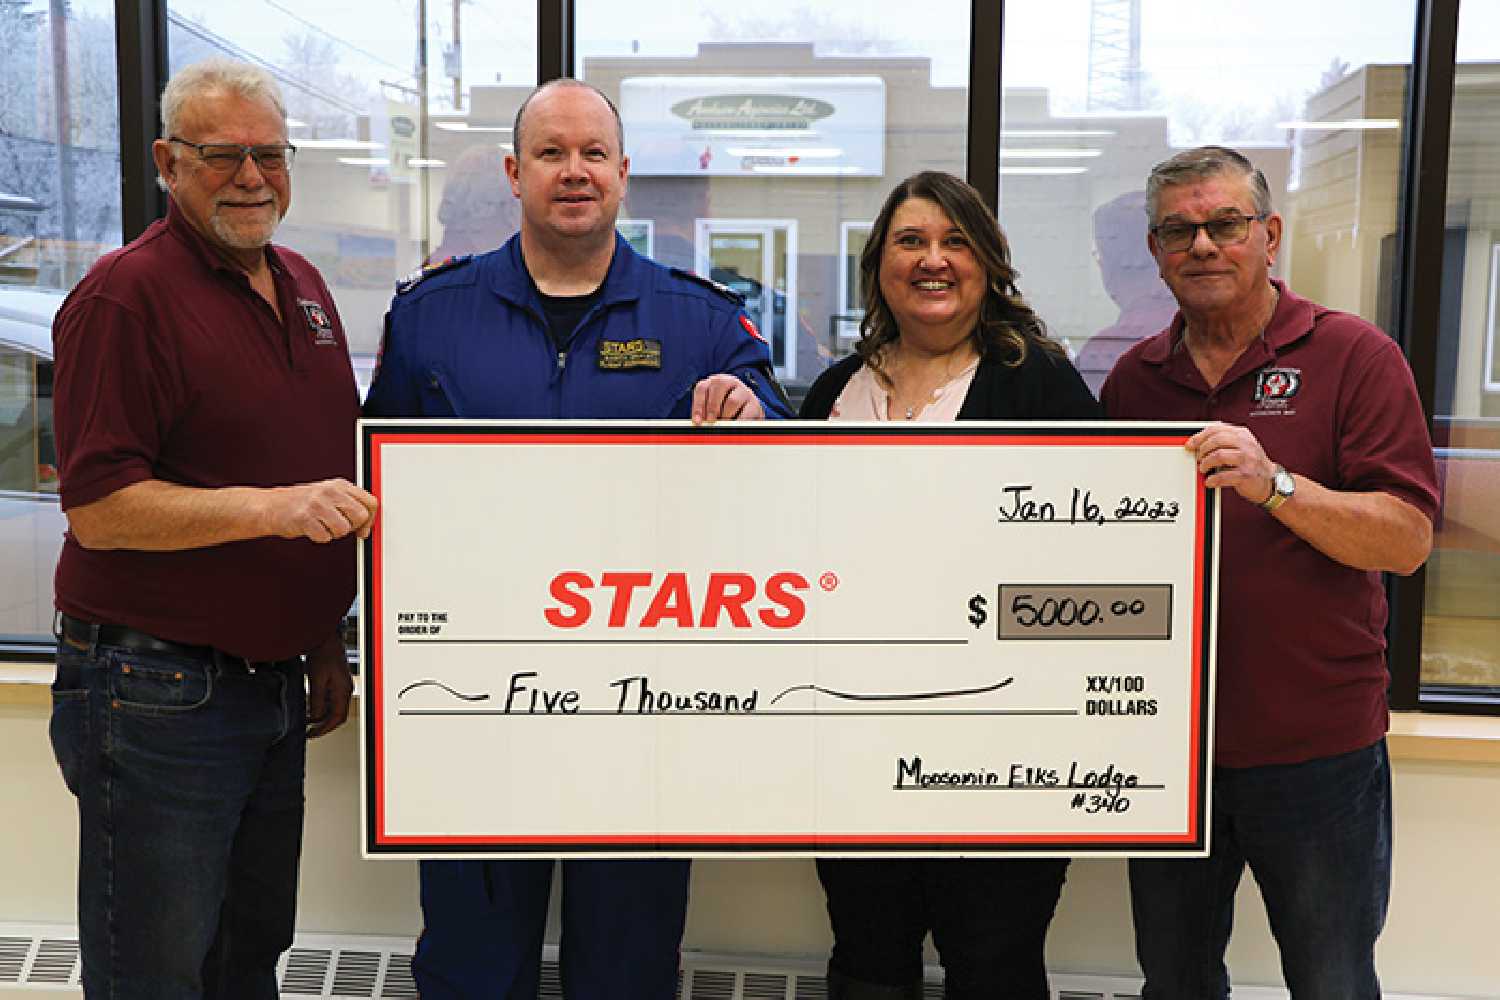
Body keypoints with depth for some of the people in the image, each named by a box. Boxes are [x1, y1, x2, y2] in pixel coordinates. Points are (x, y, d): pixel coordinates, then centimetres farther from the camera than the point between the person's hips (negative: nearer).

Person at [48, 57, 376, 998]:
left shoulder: (303, 285, 11)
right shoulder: (126, 294, -13)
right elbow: (99, 509, -19)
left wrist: (329, 643, 19)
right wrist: (271, 506, -30)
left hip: (277, 684, 7)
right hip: (156, 697, -7)